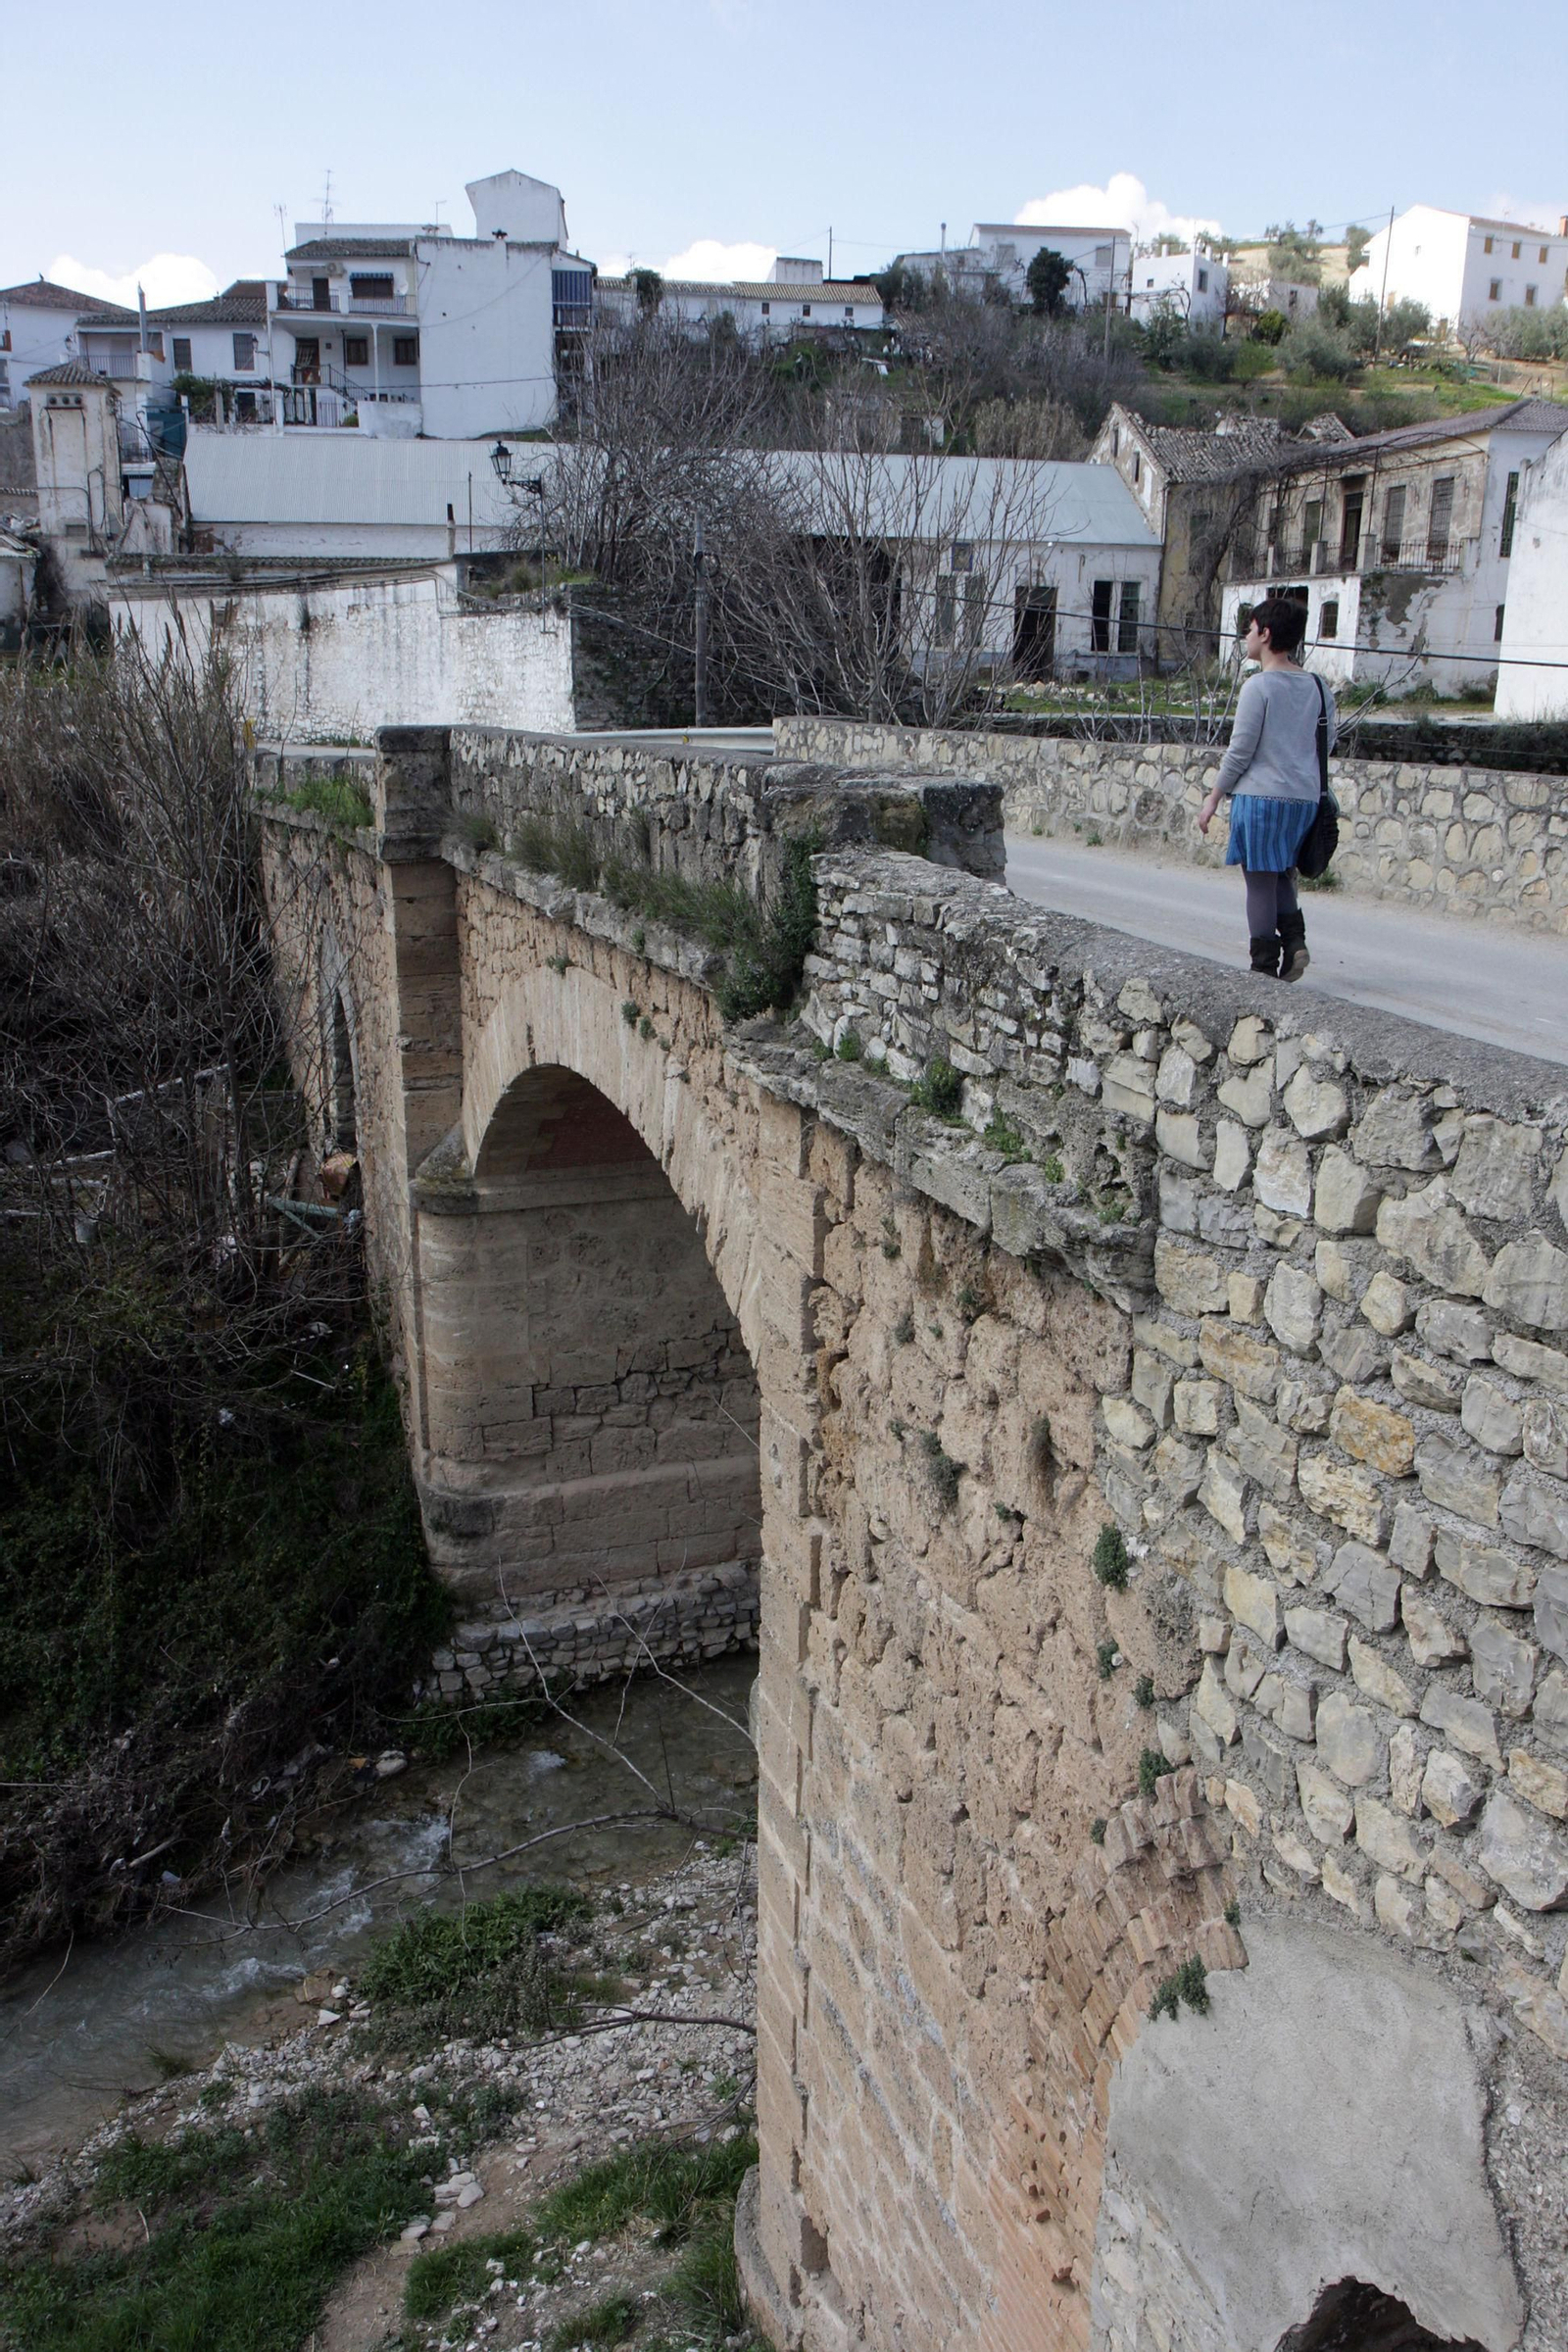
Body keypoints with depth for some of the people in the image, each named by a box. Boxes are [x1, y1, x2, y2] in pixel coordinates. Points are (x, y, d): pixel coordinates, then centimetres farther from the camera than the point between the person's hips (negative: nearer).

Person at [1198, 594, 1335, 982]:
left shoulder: (1259, 686, -11)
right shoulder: (1315, 687, 7)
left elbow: (1240, 751, -11)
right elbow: (1328, 742, 14)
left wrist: (1214, 798, -1)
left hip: (1261, 795, -6)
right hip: (1304, 797, 6)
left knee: (1260, 881, 1)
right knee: (1282, 876, 20)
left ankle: (1264, 966, 2)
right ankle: (1295, 940, 1)